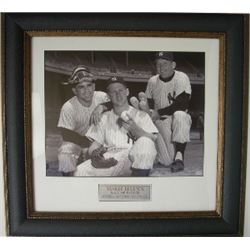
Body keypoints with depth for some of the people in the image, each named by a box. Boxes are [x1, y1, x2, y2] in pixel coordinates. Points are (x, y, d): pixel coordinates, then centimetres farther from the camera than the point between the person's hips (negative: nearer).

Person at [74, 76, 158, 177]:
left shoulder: (141, 115, 19)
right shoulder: (104, 118, 25)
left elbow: (153, 140, 3)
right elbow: (94, 145, 17)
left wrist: (135, 129, -16)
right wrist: (94, 153, -9)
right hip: (109, 161, 2)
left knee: (145, 143, -35)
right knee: (80, 172, -26)